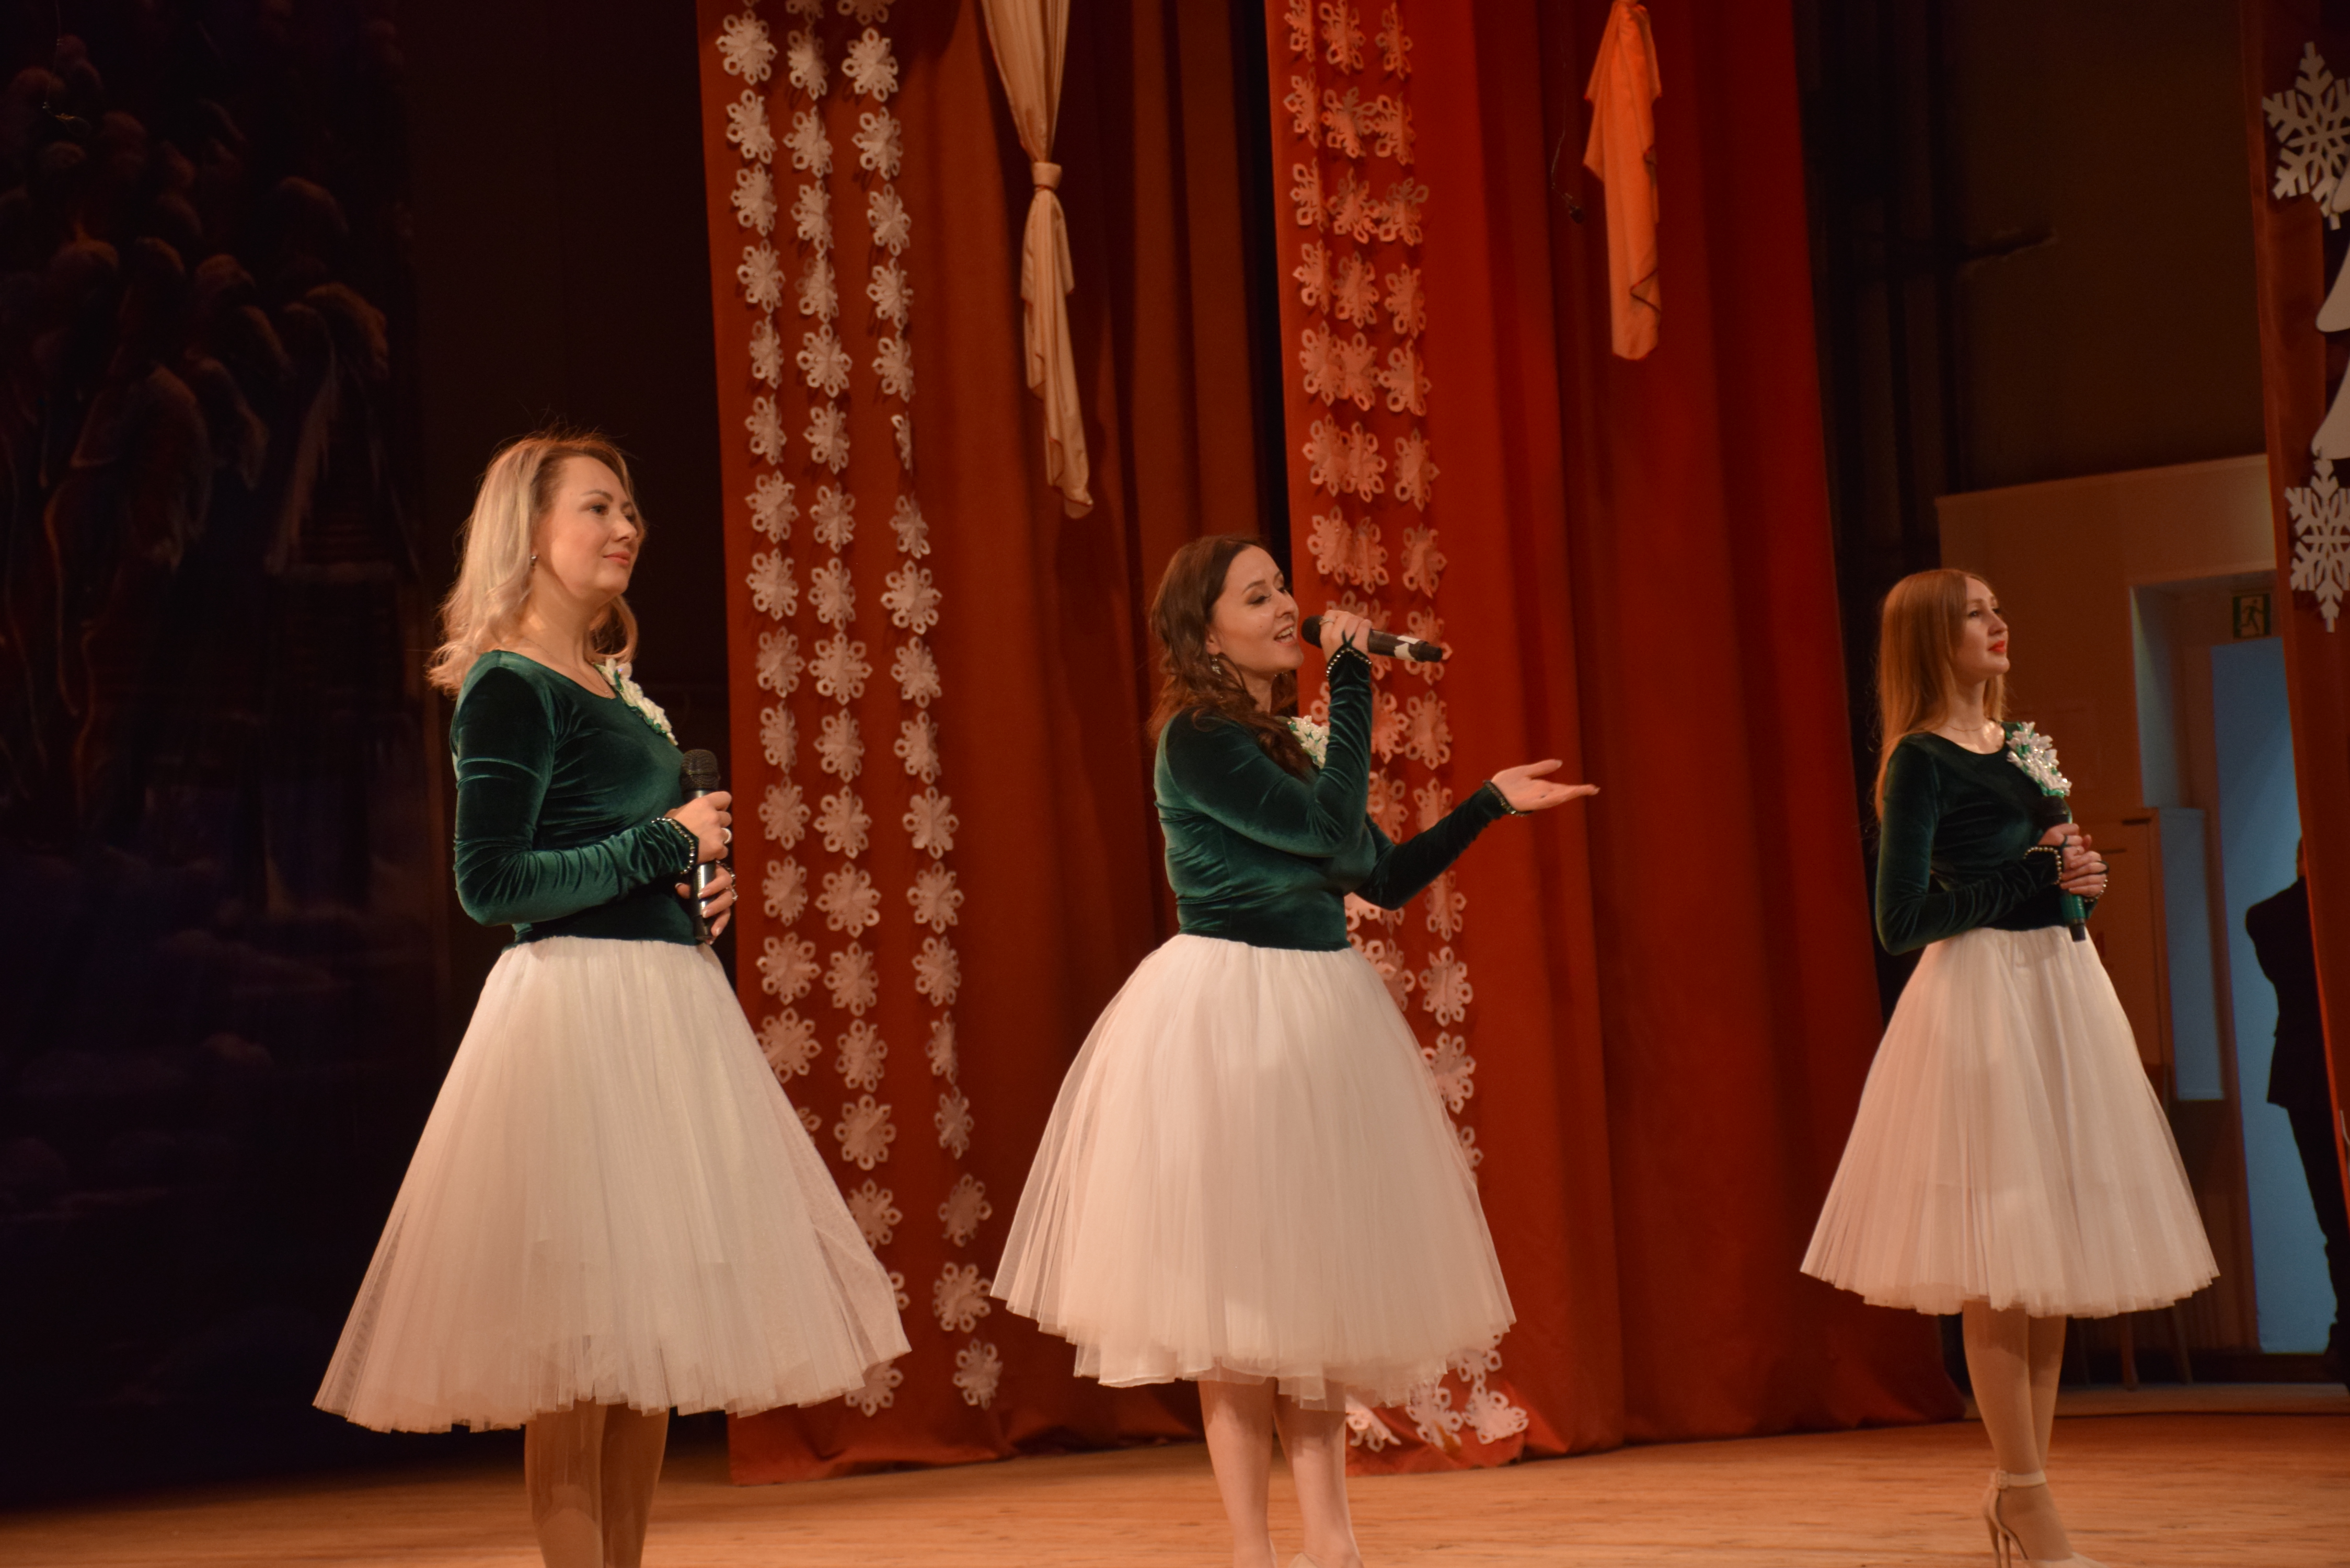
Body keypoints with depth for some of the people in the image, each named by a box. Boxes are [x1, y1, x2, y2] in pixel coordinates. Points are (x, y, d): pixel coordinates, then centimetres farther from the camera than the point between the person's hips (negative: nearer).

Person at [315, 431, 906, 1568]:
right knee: (580, 1347, -8)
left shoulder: (616, 685, 18)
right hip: (575, 1007, -9)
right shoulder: (508, 688, -8)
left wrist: (703, 888, 8)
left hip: (669, 1004, 9)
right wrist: (666, 843, -12)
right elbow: (490, 883, -16)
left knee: (648, 1339, 9)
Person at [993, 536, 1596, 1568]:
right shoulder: (1198, 739, -11)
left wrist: (1491, 803, 12)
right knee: (1239, 1291, -4)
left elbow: (1386, 877, 16)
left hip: (1317, 1018, 8)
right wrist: (1352, 679, -15)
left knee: (1316, 1287, 8)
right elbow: (1333, 827, -21)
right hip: (1225, 1019, -8)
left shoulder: (1292, 742, 14)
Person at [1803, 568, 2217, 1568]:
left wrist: (2077, 874, 3)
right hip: (1979, 996, -8)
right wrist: (2032, 873, -12)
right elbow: (1903, 920, -14)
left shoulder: (2021, 744, 15)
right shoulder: (1921, 761, -8)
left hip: (2059, 986, 8)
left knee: (2050, 1255, 8)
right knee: (1999, 1269, -7)